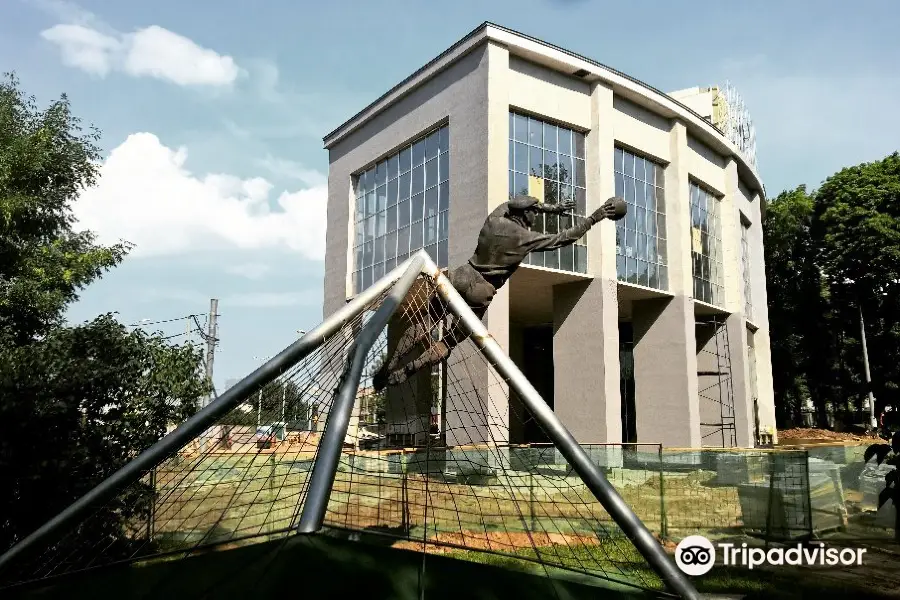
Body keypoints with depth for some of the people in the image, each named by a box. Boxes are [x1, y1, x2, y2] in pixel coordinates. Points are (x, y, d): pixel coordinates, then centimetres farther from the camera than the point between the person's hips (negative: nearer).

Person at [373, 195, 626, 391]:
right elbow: (565, 238, 1)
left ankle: (389, 365, 6)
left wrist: (552, 207, 35)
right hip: (480, 293, -4)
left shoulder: (494, 219, 5)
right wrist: (594, 218, 11)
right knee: (447, 343, 5)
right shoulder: (526, 238, -9)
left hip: (460, 276, 5)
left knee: (425, 324, 12)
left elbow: (515, 203, 26)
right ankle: (403, 373, -5)